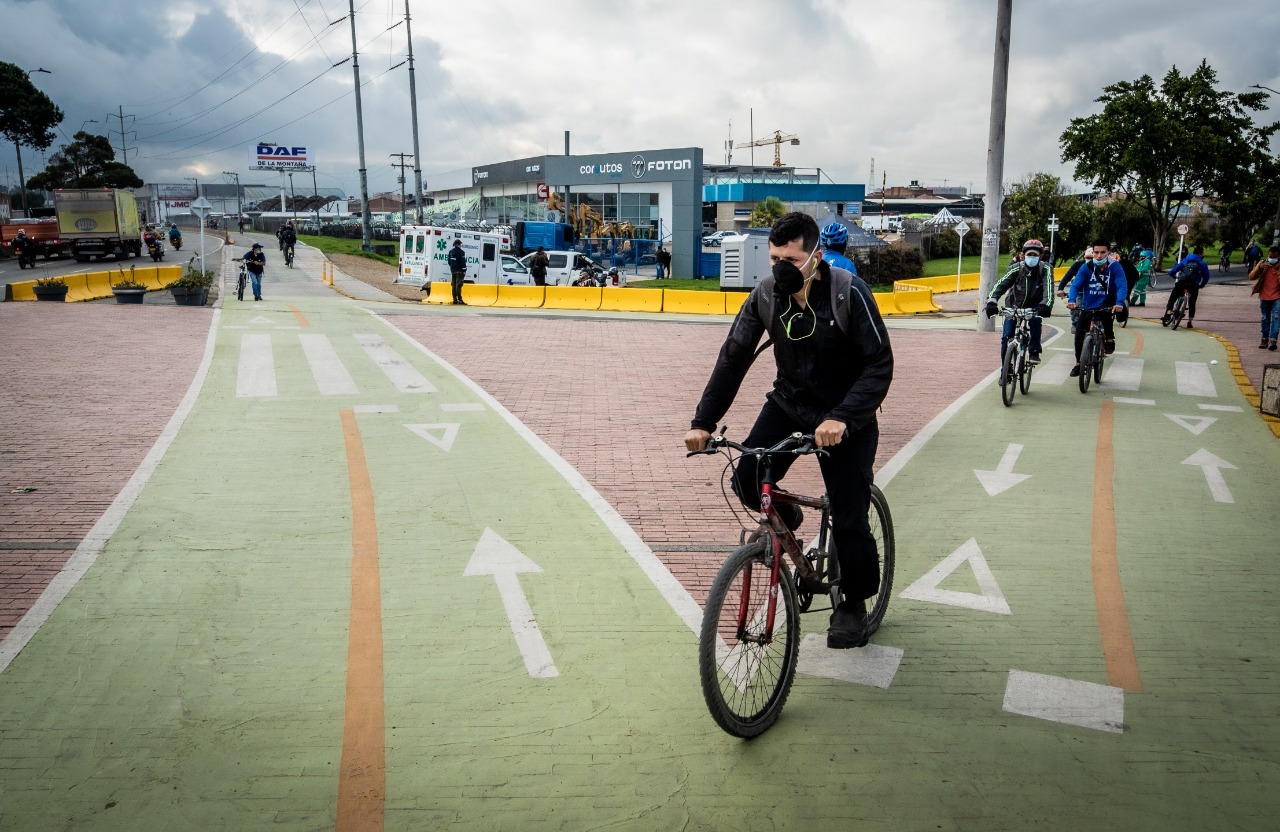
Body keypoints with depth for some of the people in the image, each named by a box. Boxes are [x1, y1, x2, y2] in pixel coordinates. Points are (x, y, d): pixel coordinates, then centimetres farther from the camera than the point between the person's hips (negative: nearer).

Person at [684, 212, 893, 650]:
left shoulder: (849, 293, -22)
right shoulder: (765, 295, -11)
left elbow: (880, 365, -22)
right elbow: (733, 358, -5)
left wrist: (841, 418, -37)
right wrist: (703, 421, -13)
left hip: (844, 416, -3)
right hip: (788, 404, 4)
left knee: (849, 518, -4)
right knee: (746, 483, -15)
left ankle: (853, 604, 22)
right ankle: (785, 518, 21)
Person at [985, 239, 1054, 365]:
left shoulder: (1045, 269, -16)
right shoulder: (1016, 268, -17)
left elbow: (1048, 288, -30)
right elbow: (1001, 284, -28)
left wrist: (1046, 305, -50)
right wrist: (991, 302, -45)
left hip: (1033, 305, -1)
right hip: (1014, 304, 1)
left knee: (1035, 320, -33)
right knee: (1006, 336, -9)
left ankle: (1034, 352, -20)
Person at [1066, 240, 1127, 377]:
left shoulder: (1115, 267, -11)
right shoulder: (1086, 267, -8)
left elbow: (1122, 286, -20)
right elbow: (1075, 285, -15)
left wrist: (1119, 303, -39)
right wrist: (1072, 301, -35)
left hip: (1106, 305, -2)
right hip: (1087, 307, 2)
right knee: (1079, 335, -5)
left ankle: (1109, 338, -8)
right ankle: (1079, 363, 15)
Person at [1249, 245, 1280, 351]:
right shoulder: (1263, 264, 0)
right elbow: (1251, 277, -4)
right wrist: (1259, 267, -19)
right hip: (1264, 296, 3)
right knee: (1265, 318, 13)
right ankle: (1265, 339, 25)